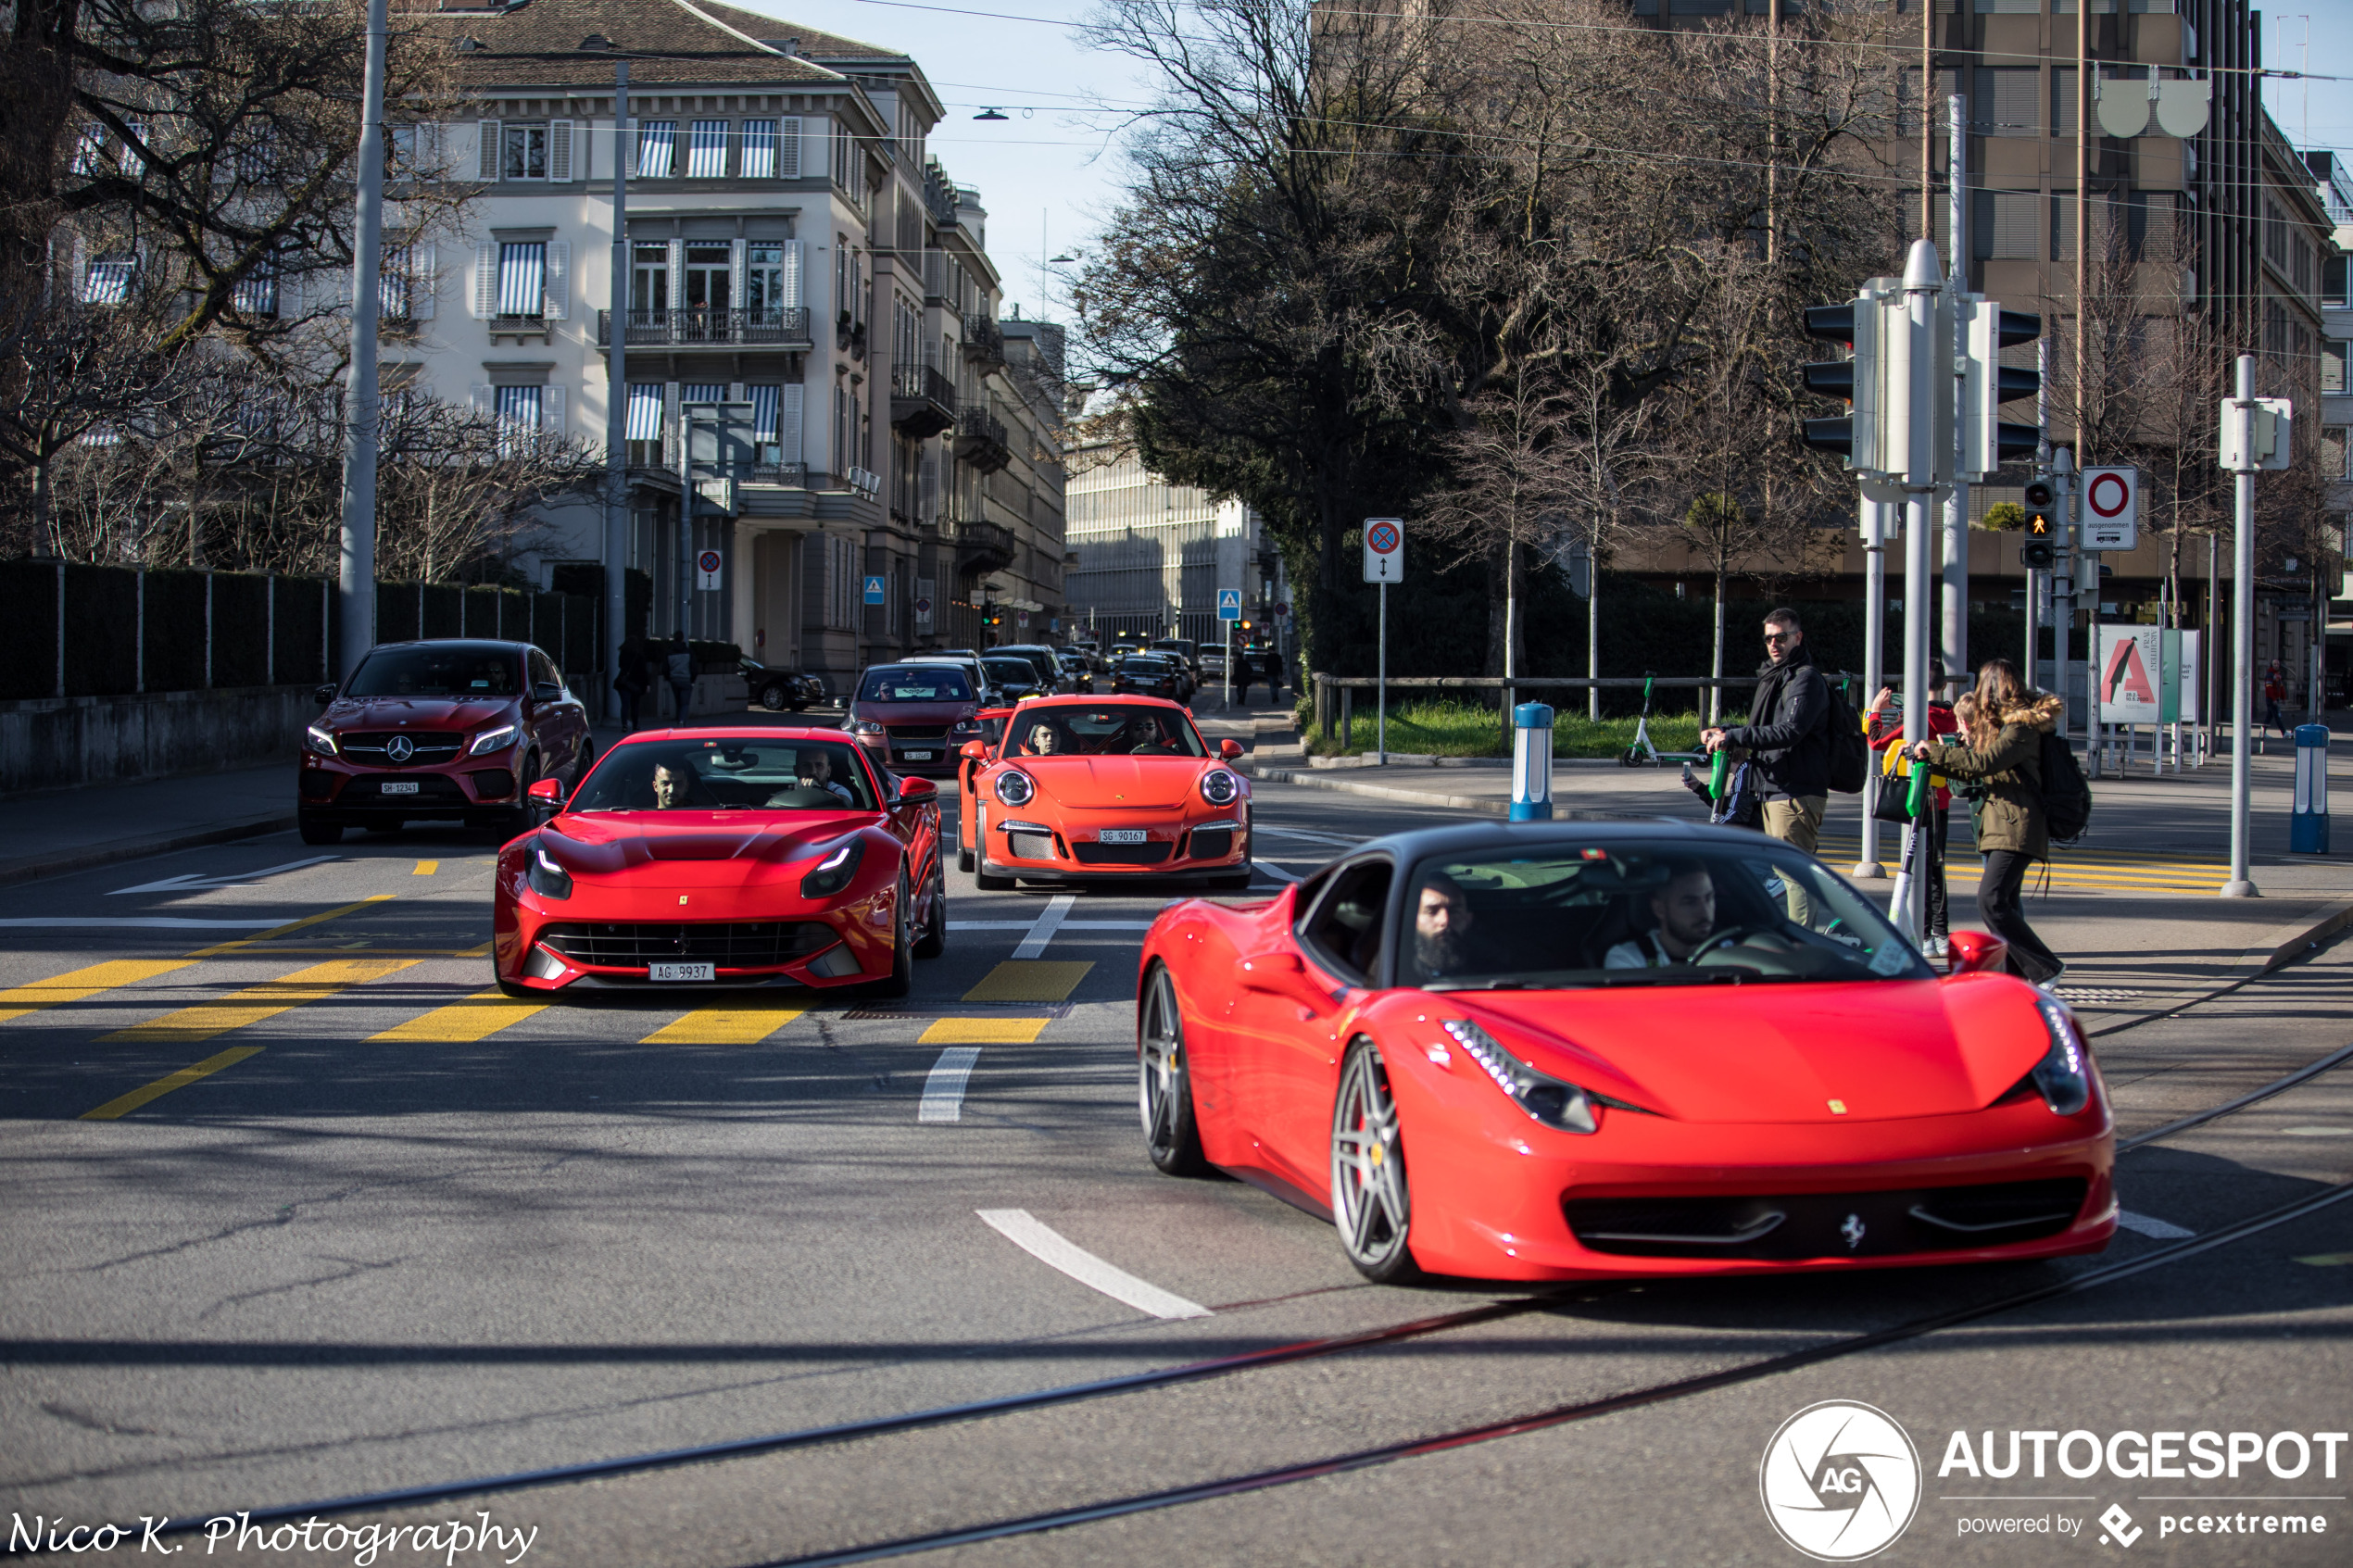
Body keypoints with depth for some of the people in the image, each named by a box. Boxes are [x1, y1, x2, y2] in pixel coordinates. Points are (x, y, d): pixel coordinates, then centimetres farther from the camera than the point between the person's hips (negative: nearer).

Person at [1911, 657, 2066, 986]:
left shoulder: (2022, 728, -12)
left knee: (1991, 900, -19)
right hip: (2001, 826, 10)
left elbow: (1982, 762, -23)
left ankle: (2045, 968, -17)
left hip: (2016, 829, -10)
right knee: (2004, 904, 9)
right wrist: (1932, 758, 17)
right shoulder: (2004, 724, 19)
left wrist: (1934, 750, -14)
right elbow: (1972, 772, 24)